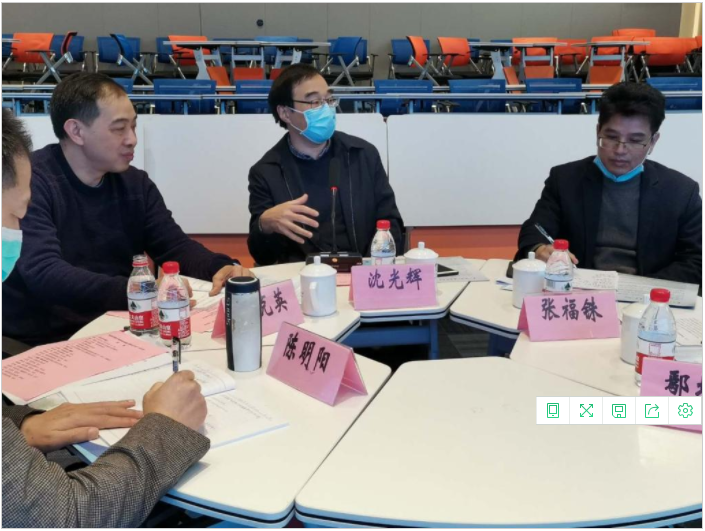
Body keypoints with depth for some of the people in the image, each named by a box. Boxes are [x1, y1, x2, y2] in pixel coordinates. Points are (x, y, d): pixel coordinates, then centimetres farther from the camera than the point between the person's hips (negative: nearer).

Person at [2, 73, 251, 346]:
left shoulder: (135, 183, 7)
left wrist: (220, 267, -17)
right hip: (42, 344, -6)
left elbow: (175, 246, 6)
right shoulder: (30, 181, -14)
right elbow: (43, 273, -26)